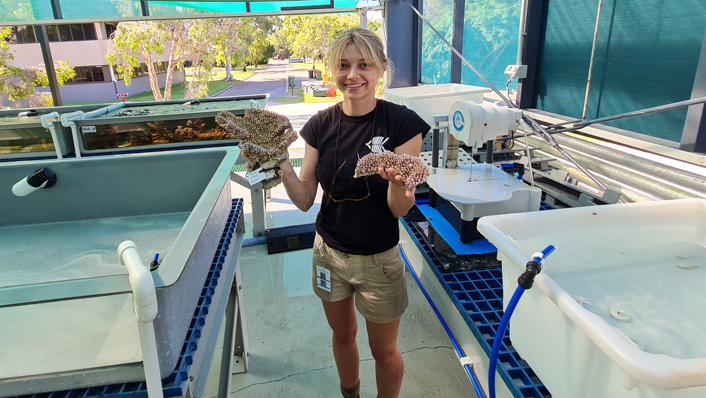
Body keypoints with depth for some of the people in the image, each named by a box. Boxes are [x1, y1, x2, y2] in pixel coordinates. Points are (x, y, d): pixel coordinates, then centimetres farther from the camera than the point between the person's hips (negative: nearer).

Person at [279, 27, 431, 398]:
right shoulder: (321, 125, -6)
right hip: (329, 252, 4)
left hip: (378, 259, -3)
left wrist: (397, 180, -36)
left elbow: (400, 209, -15)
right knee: (343, 335, 25)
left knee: (384, 352, 16)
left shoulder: (401, 123, -16)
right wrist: (282, 164, -21)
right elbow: (304, 199, -5)